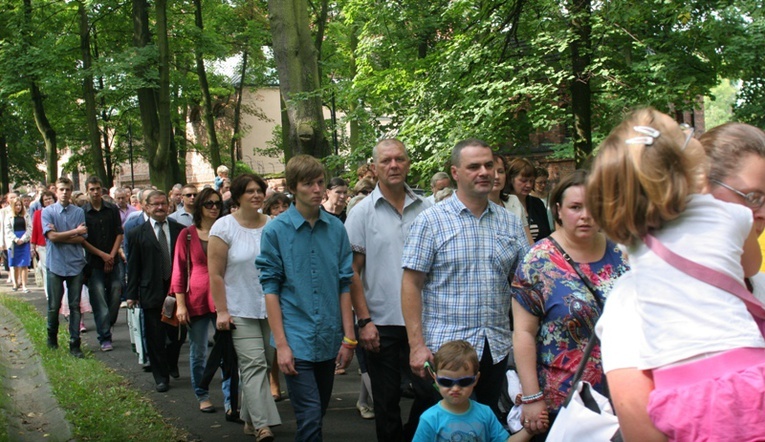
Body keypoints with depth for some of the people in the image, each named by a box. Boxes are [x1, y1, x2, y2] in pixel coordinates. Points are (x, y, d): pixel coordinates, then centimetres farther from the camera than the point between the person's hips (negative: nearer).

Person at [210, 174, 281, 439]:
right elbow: (215, 274, -5)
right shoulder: (224, 227, -4)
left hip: (271, 308, 4)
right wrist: (222, 311, -9)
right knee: (254, 363, -10)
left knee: (261, 364, 9)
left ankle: (250, 418, 23)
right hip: (241, 310, -4)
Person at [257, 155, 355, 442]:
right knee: (310, 418, -9)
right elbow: (271, 288, -5)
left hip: (329, 340, 4)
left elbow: (345, 284, 6)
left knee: (318, 414, 15)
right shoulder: (276, 230, -4)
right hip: (296, 340, -4)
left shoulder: (336, 228, 4)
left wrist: (348, 337, 3)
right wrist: (281, 343, -9)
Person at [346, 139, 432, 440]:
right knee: (386, 402, 9)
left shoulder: (425, 209, 4)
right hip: (382, 324, -2)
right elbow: (353, 271, -2)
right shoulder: (362, 212, -1)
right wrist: (364, 320, -8)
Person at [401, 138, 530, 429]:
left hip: (495, 350, 4)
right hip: (443, 349, -4)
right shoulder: (431, 221, -5)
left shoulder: (510, 223, 8)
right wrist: (417, 345, -13)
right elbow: (411, 285, -8)